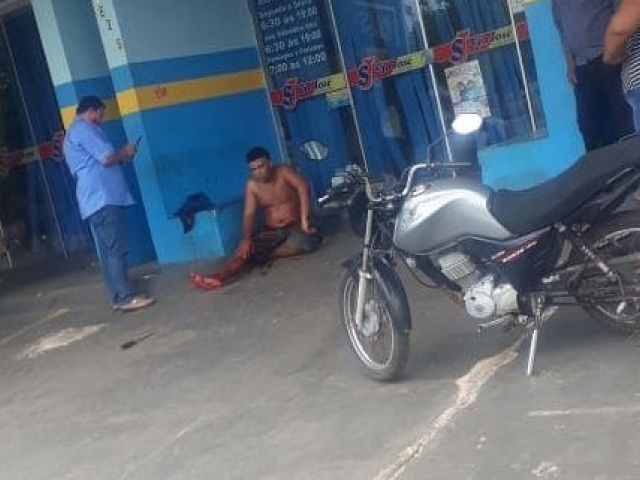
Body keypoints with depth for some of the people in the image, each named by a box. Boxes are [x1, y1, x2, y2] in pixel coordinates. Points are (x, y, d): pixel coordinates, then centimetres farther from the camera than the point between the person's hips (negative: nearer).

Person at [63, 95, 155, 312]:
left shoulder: (72, 134, 26)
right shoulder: (84, 129, -8)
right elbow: (106, 158, -17)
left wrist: (119, 157, 20)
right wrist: (125, 153, 2)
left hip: (95, 200, 11)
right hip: (103, 199, -11)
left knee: (108, 251, 9)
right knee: (116, 250, -11)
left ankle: (119, 297, 11)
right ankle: (126, 298, -12)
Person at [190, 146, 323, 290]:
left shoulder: (283, 171, -9)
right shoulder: (252, 185, 0)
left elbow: (303, 186, -26)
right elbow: (249, 215, -8)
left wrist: (304, 220, -35)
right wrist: (246, 239, -27)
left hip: (295, 227, -2)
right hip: (271, 231, 2)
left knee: (303, 242, -38)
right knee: (244, 249, -23)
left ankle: (265, 255, -20)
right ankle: (219, 277, -46)